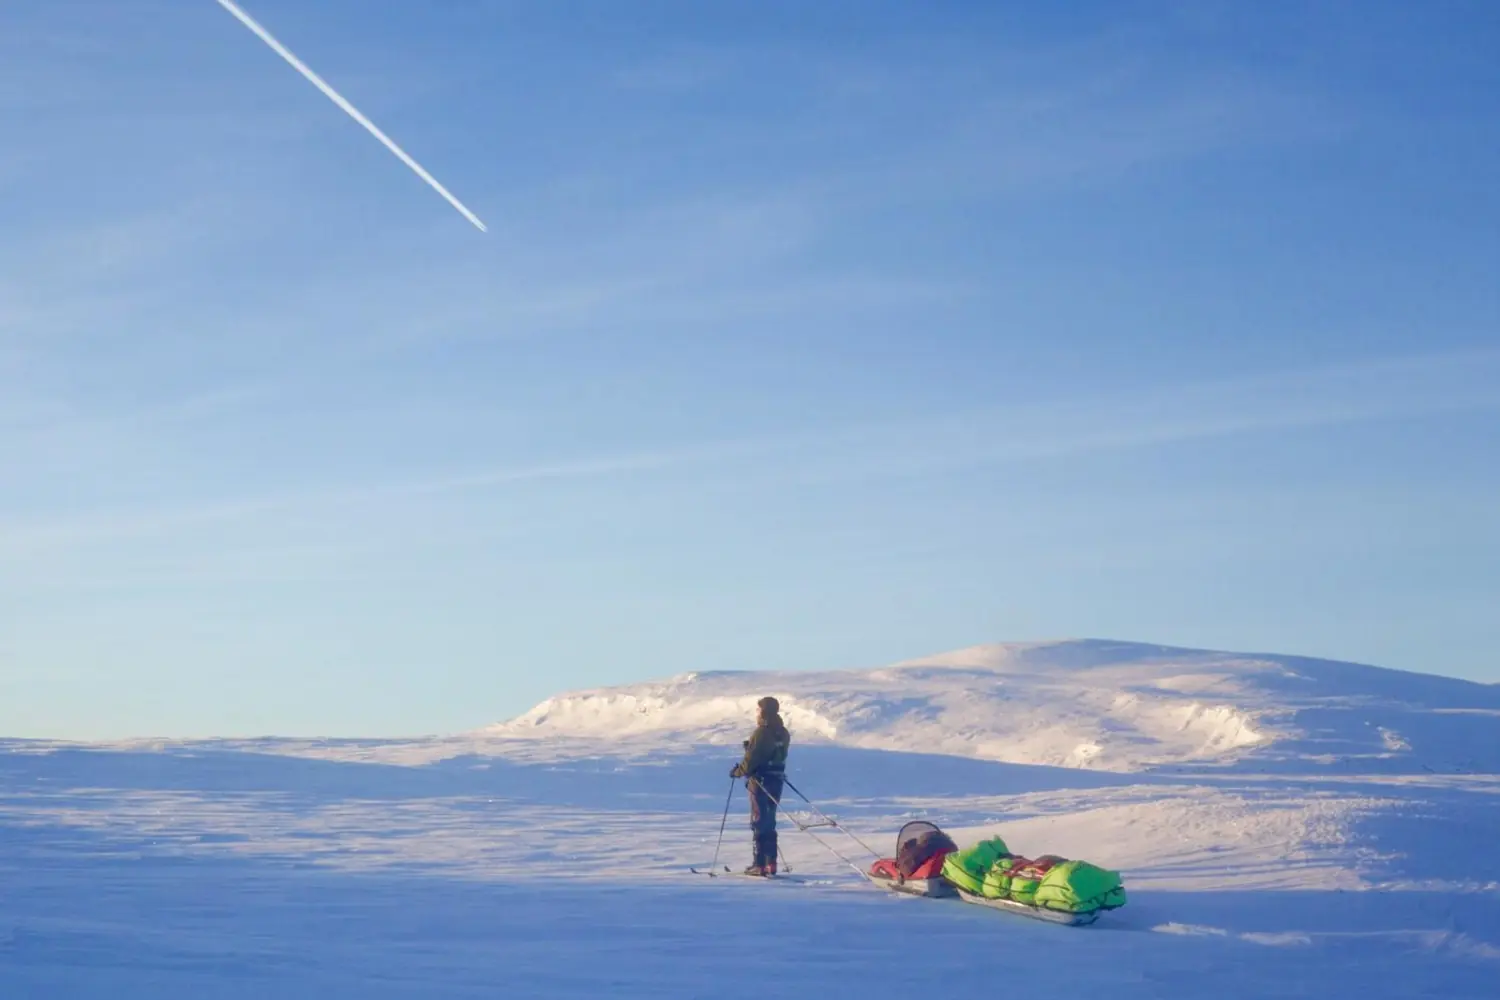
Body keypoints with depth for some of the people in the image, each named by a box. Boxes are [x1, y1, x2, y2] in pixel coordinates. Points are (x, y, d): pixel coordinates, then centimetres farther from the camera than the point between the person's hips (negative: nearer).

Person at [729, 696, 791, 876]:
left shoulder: (761, 732, -16)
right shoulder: (783, 733, 8)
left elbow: (751, 759, -17)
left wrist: (738, 771, 0)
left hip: (760, 781, -8)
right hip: (777, 780, 8)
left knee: (759, 822, -2)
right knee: (769, 822, 15)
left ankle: (760, 864, -2)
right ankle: (771, 863, 15)